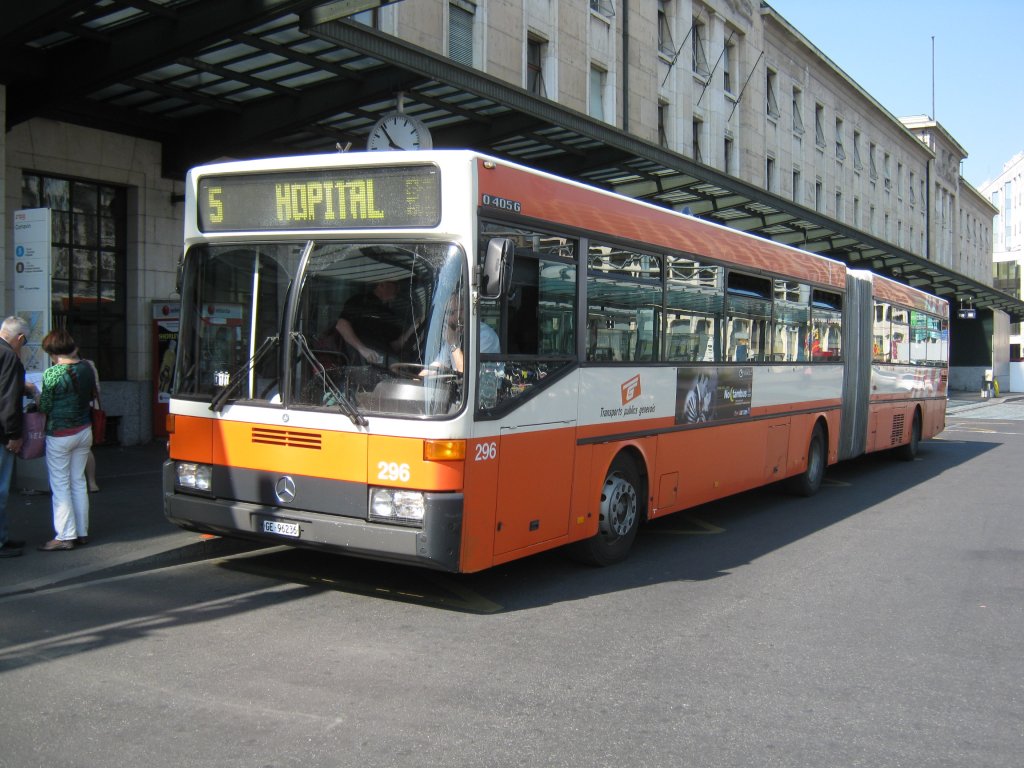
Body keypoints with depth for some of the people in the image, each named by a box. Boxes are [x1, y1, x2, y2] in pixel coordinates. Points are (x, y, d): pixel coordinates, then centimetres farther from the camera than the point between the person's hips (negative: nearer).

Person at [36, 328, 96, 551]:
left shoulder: (51, 374, -16)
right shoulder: (86, 368, 0)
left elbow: (45, 407, -11)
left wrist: (37, 398, 8)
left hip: (60, 435, -6)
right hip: (84, 431, 6)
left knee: (60, 485, 2)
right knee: (78, 481, 14)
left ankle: (65, 536, 3)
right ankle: (82, 532, 18)